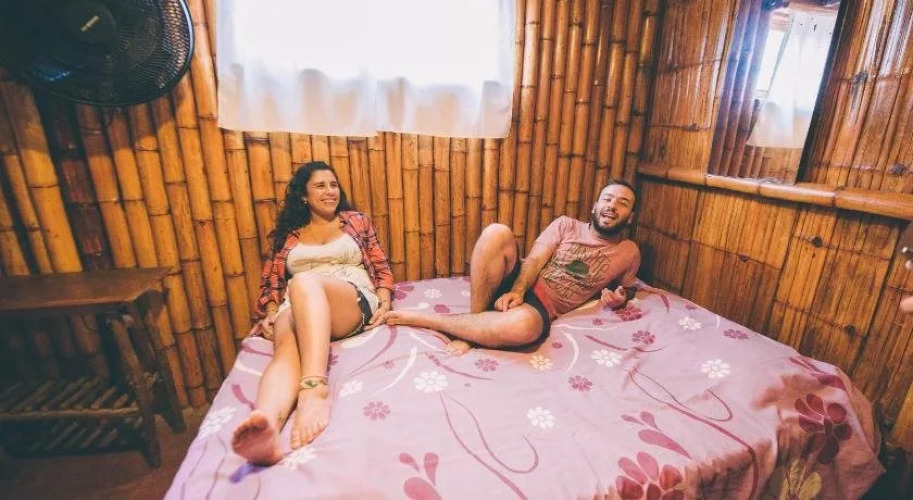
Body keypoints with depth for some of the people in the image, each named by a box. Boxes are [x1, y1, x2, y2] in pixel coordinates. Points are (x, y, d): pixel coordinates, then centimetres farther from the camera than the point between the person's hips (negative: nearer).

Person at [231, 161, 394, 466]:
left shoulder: (356, 221, 20)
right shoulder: (288, 234, 23)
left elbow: (381, 267, 15)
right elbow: (272, 281, 20)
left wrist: (384, 302, -1)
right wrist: (271, 313, 1)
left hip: (354, 301, -2)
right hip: (299, 308, 2)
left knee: (304, 281, -36)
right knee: (287, 346, -35)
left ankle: (314, 390, -54)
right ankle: (266, 424, -64)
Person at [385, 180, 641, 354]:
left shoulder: (629, 252, 12)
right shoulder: (566, 225, 9)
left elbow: (626, 288, 26)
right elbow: (535, 259, -2)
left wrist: (619, 297, 1)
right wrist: (517, 291, -21)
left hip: (541, 310, -1)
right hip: (515, 285, 2)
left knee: (523, 325, -42)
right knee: (497, 232, -30)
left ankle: (422, 318, -23)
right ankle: (475, 321, -21)